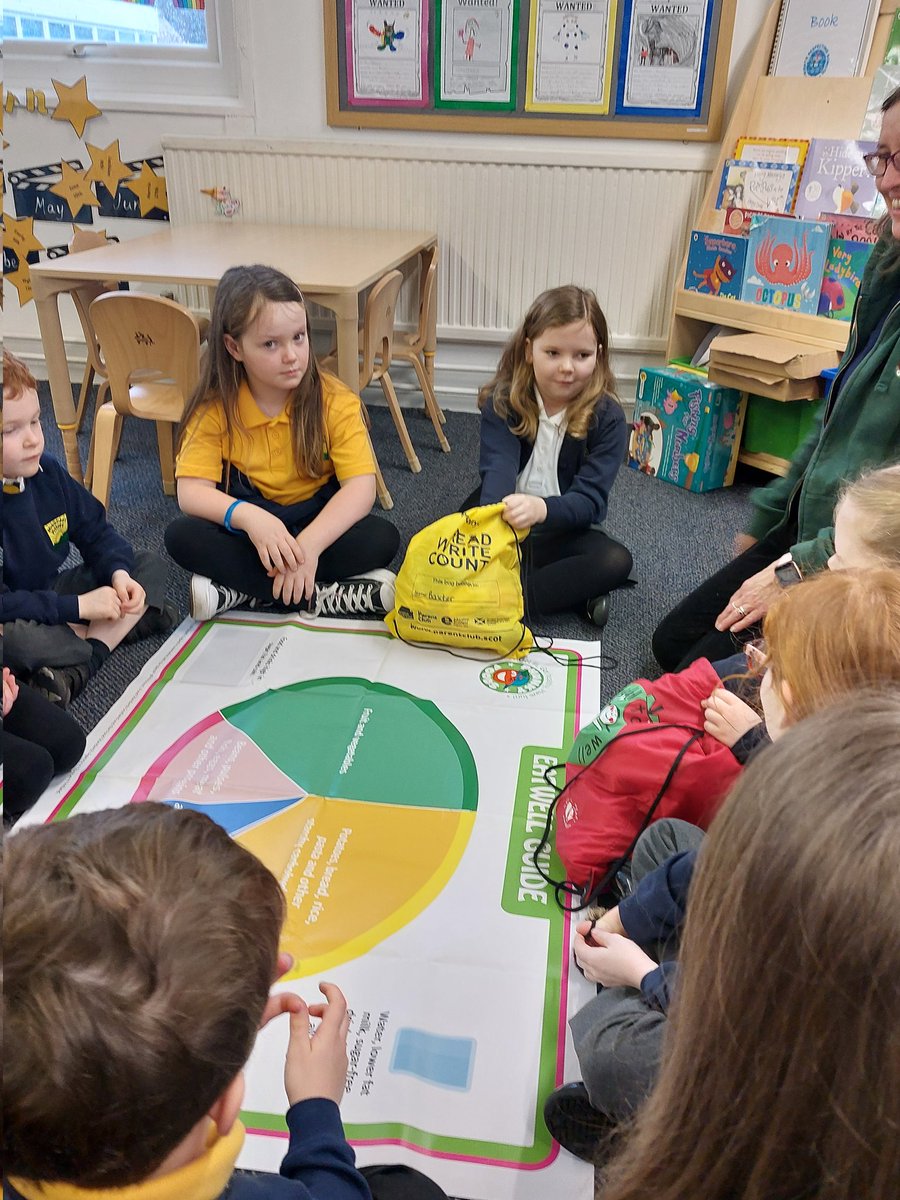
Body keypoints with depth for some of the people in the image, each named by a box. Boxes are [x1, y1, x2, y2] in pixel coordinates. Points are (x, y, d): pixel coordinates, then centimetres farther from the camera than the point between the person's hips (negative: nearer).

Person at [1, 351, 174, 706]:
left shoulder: (46, 471, -5)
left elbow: (95, 531, 6)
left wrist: (119, 573, -13)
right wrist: (78, 606, -27)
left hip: (55, 592, 8)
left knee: (151, 564, 3)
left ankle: (77, 670, -15)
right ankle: (124, 627, -13)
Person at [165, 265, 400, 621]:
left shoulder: (334, 401, -13)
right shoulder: (215, 408, -10)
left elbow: (361, 486, -21)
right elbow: (191, 491, -18)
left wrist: (309, 545, -36)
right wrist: (249, 517, -39)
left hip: (317, 524, 0)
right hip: (249, 532, 1)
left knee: (382, 537, -28)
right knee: (182, 535, -26)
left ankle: (242, 590, -25)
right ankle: (326, 595, -27)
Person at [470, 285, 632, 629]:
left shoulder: (606, 417, -12)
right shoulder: (503, 402, -10)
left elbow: (589, 499, -21)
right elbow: (498, 471, -27)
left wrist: (542, 509, -45)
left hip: (563, 532, 0)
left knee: (616, 561, -28)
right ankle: (575, 590, -24)